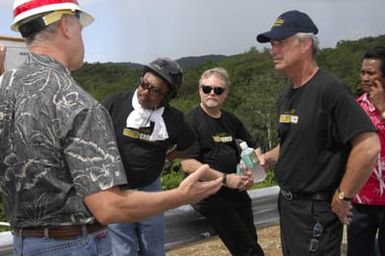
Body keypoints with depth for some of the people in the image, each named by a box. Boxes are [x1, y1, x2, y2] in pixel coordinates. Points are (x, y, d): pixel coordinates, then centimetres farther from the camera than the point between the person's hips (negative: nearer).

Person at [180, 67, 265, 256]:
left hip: (237, 192, 7)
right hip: (211, 196, -6)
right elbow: (188, 164, -19)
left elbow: (253, 147, 20)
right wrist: (225, 179, -19)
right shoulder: (191, 121, -11)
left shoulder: (230, 120, 9)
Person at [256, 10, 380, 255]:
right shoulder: (288, 93, 9)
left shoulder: (329, 89, -19)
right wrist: (268, 157, 4)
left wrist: (343, 197, -18)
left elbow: (368, 147, -25)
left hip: (316, 209, -9)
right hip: (288, 202, 9)